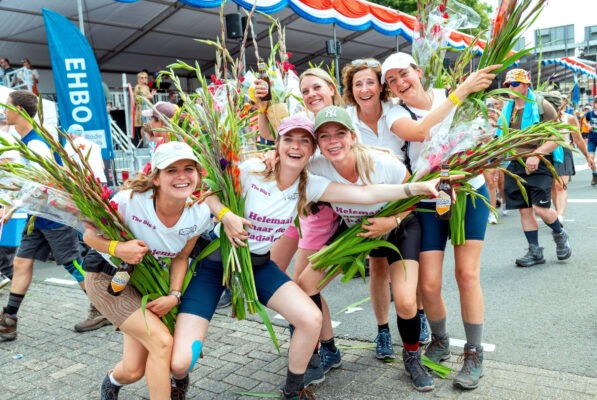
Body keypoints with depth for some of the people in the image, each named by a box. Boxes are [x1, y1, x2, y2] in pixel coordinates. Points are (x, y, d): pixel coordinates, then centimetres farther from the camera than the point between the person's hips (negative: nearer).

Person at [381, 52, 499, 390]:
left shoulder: (447, 94, 0)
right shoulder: (397, 114, -5)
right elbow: (420, 131, -28)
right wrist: (461, 91, -28)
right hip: (429, 201, 0)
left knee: (467, 274, -5)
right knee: (428, 283, -5)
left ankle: (475, 354, 12)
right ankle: (440, 342, 24)